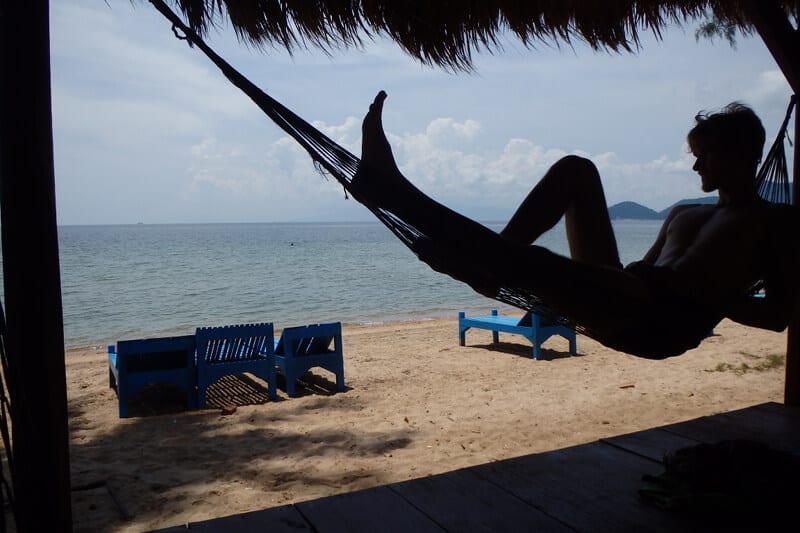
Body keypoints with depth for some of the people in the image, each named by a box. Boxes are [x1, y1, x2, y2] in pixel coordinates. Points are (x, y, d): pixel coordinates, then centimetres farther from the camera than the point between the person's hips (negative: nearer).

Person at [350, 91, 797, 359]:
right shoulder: (684, 215, 32)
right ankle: (489, 264, -13)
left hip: (668, 323, -7)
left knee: (532, 262, -33)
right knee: (576, 171, 1)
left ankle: (388, 189, -32)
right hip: (621, 311, 7)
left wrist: (711, 298, -9)